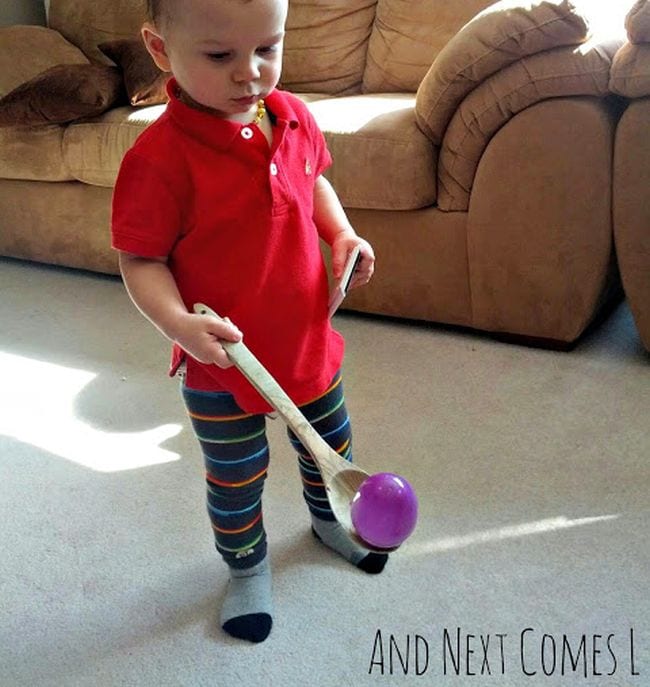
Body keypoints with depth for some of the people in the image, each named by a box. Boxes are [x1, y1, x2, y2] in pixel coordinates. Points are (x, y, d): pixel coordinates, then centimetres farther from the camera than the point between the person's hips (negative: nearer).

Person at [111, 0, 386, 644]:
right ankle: (247, 566, 45)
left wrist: (342, 234, -4)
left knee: (329, 443, 26)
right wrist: (180, 324, -34)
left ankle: (329, 519, 56)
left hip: (306, 335, 6)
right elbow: (141, 261, -18)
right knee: (236, 475, 16)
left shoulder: (294, 117, -7)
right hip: (220, 359, -5)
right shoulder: (161, 157, -26)